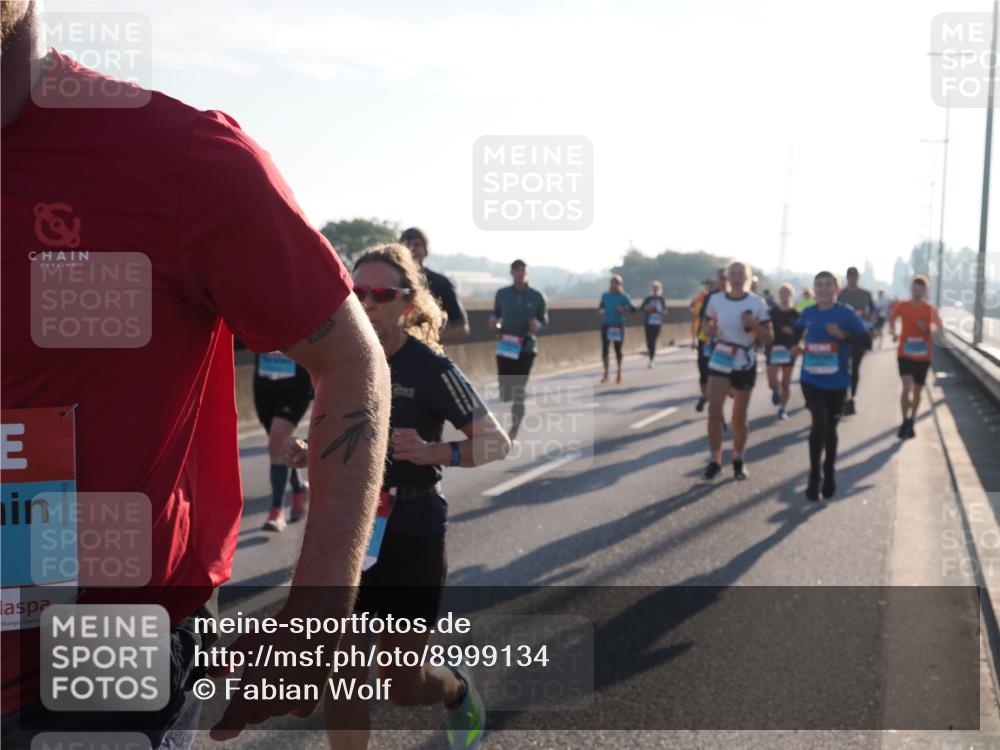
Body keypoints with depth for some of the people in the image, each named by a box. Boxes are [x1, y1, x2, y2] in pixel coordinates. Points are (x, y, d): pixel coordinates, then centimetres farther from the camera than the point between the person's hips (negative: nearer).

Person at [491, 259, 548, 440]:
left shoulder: (537, 297, -2)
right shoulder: (502, 294, 2)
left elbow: (544, 320, 5)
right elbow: (496, 314, 14)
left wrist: (537, 325, -17)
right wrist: (493, 321, -9)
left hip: (526, 348, -2)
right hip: (505, 346, 2)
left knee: (518, 390, -7)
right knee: (504, 389, 3)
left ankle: (514, 429, 4)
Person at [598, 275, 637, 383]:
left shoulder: (624, 297, -3)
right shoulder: (605, 295, 7)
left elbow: (633, 308, -7)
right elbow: (601, 306, 19)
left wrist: (624, 309, -25)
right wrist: (600, 309, -3)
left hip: (618, 325, -3)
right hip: (606, 325, 3)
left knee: (618, 350, 3)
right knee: (604, 349, -1)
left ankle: (619, 373, 20)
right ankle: (606, 374, 9)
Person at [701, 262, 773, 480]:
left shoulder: (757, 303, -8)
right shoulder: (715, 300, -1)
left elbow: (769, 339, -6)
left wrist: (754, 325, -24)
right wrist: (711, 329, -10)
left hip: (745, 364, -1)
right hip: (719, 362, 1)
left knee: (739, 417, 8)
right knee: (714, 411, -14)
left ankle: (738, 461, 26)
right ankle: (714, 460, -3)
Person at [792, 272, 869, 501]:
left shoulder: (847, 313, -6)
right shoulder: (807, 313, 2)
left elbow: (865, 340, -8)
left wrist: (843, 335, -23)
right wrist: (798, 347, 1)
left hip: (837, 381, 0)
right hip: (811, 379, 0)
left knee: (831, 427, 13)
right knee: (820, 423, -16)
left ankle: (829, 475, 32)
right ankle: (814, 477, -1)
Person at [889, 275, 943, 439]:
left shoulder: (931, 309, -5)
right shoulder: (902, 306, -5)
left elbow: (940, 329, 3)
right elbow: (892, 319, 14)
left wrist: (927, 329, -18)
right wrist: (894, 333, -4)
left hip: (923, 356, 1)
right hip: (905, 354, -1)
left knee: (917, 391, 12)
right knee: (907, 387, -18)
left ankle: (911, 423, 31)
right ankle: (905, 422, -2)